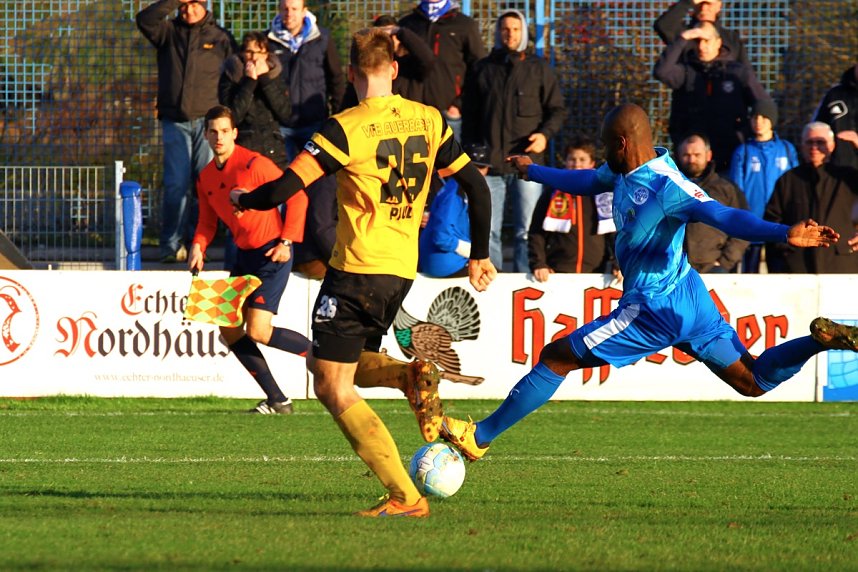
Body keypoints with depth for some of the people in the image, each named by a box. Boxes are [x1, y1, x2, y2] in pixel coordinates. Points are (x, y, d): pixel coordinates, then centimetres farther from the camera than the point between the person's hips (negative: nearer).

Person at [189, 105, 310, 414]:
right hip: (244, 255, 8)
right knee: (229, 330, 4)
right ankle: (277, 400, 10)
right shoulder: (205, 178, 8)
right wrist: (198, 246, -2)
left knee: (257, 332, -16)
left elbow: (297, 196, -12)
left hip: (272, 255, -8)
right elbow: (207, 220, 19)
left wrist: (287, 241, -17)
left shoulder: (254, 164, -14)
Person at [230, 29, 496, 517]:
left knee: (333, 388, 0)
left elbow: (282, 190, -14)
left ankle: (405, 496, -10)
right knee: (337, 367, 26)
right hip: (403, 271, 7)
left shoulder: (348, 129, -12)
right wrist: (480, 256, 22)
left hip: (357, 269, -7)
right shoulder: (429, 121, 6)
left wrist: (242, 199, 8)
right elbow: (477, 187, 11)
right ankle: (413, 378, -3)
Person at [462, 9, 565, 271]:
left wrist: (545, 134, -8)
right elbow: (470, 115, 16)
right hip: (489, 163, 1)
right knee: (488, 231, 1)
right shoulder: (483, 69, 12)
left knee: (527, 232, -2)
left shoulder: (539, 68, 9)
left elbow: (557, 109, 11)